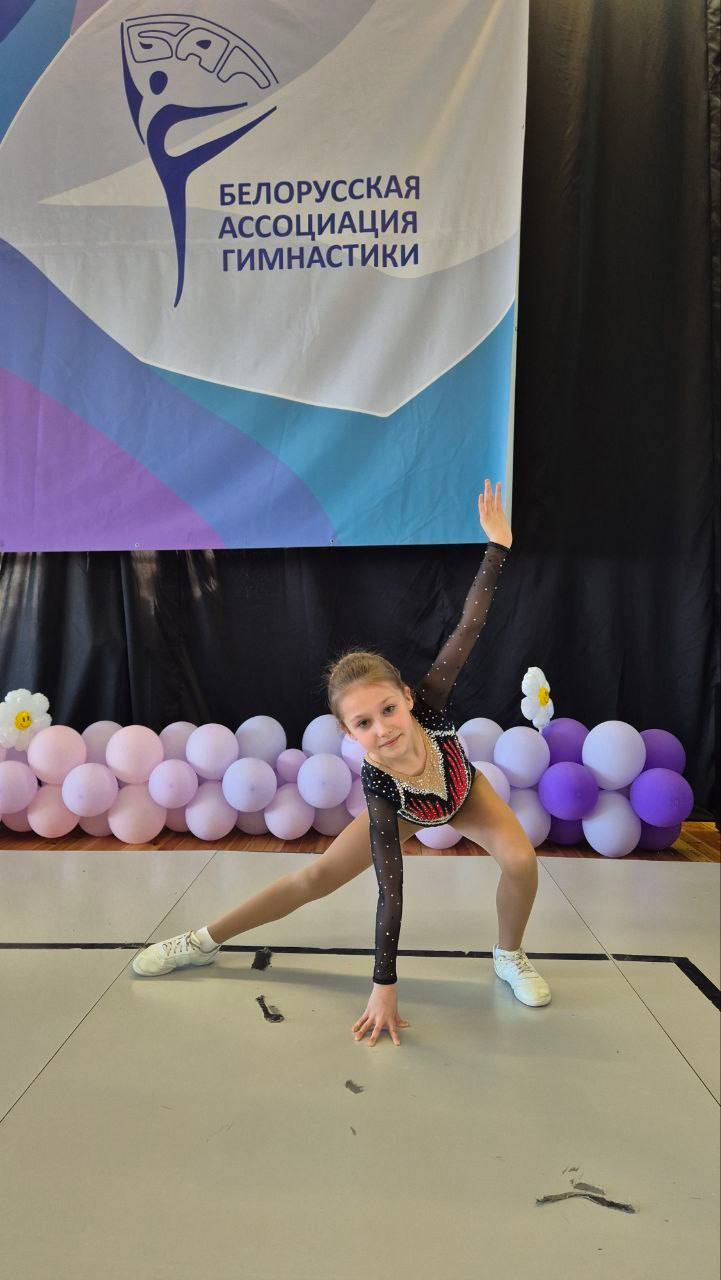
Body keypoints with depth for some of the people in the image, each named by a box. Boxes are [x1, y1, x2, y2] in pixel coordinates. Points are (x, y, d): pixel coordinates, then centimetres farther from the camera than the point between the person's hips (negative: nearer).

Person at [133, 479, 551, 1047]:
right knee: (316, 877, 1)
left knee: (521, 860, -24)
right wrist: (385, 987, -35)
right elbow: (390, 887, -38)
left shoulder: (427, 703, -42)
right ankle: (204, 941, 20)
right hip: (403, 808, -1)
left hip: (465, 790, 2)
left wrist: (498, 544, -39)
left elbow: (470, 625, -35)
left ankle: (510, 957, 8)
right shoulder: (377, 782, -42)